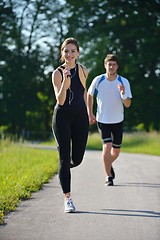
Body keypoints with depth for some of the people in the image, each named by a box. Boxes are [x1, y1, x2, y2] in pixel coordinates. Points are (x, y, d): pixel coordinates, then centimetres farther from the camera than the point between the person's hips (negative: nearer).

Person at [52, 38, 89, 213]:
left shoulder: (83, 71, 4)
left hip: (80, 117, 4)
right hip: (62, 117, -3)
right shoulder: (57, 73, -8)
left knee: (77, 159, 3)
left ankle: (63, 170, 39)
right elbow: (60, 100, -17)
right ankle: (67, 199, -2)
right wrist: (66, 82, -31)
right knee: (64, 157, -6)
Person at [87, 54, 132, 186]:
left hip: (118, 121, 2)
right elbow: (89, 95, 8)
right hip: (102, 120, -2)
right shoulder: (98, 80, -11)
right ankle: (108, 176, -5)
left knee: (116, 150, 11)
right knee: (107, 146, -19)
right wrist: (90, 114, 6)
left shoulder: (124, 82, -12)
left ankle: (109, 165, 44)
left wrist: (123, 94, -35)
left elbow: (128, 104, -15)